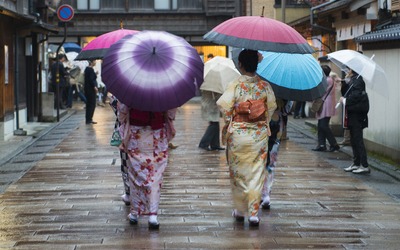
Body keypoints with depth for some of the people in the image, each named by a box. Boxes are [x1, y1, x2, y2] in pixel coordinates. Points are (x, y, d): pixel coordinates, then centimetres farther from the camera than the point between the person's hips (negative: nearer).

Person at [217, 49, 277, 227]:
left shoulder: (235, 85, -10)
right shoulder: (265, 86, -3)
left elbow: (224, 106, -11)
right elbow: (272, 107, 4)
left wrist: (229, 124, 5)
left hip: (237, 134, -1)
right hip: (259, 135, 1)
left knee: (238, 173, 12)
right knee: (256, 174, 4)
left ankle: (240, 210, 21)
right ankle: (254, 213, 0)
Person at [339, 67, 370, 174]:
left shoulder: (358, 80, -14)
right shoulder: (351, 80, 15)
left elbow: (356, 96, -23)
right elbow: (345, 92, 15)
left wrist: (345, 100, -12)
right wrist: (346, 81, 2)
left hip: (357, 114, -10)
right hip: (352, 115, 10)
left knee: (358, 140, -8)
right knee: (354, 140, 13)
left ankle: (364, 166, -7)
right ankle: (356, 164, 20)